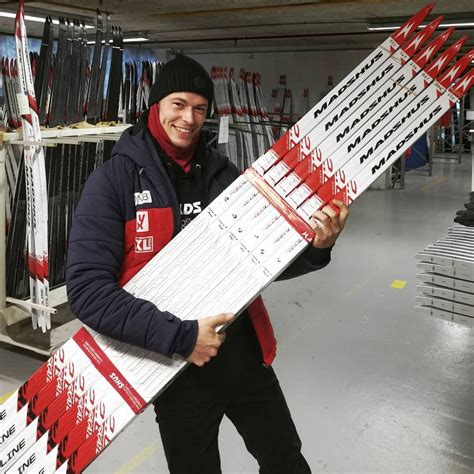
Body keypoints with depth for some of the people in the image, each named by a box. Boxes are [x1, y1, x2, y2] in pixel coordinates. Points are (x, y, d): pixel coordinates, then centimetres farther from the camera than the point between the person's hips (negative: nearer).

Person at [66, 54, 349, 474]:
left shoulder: (222, 172, 4)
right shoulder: (114, 180, -11)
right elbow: (87, 289, -18)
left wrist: (315, 249, -12)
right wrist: (178, 337, -25)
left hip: (245, 352, 4)